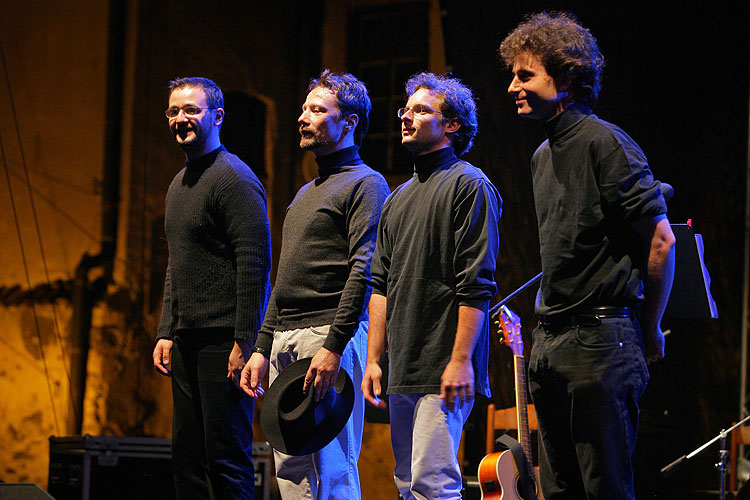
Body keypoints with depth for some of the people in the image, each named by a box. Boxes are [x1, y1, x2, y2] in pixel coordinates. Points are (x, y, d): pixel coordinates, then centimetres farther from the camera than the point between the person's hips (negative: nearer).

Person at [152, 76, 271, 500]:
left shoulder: (233, 178, -10)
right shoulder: (179, 184, 19)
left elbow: (255, 263, -16)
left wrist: (245, 341, -20)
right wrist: (166, 332, 18)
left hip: (225, 339, -9)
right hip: (188, 339, 9)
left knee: (226, 455, -8)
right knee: (187, 454, 10)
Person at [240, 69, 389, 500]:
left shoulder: (365, 184, -3)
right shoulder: (306, 194, 25)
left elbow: (363, 270, -14)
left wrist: (333, 346, -23)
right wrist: (262, 347, 20)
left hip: (329, 335, -9)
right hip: (285, 340, 9)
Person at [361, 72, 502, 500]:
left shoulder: (469, 185, -5)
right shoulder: (399, 199, 20)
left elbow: (476, 285, -12)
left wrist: (461, 359, -18)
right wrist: (374, 360, 12)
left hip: (445, 369, -9)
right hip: (402, 371, 9)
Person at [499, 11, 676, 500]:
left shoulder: (604, 142, -10)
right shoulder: (544, 156, 16)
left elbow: (661, 240, -12)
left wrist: (649, 331, -5)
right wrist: (548, 322, 19)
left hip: (600, 340, -9)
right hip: (550, 344, 9)